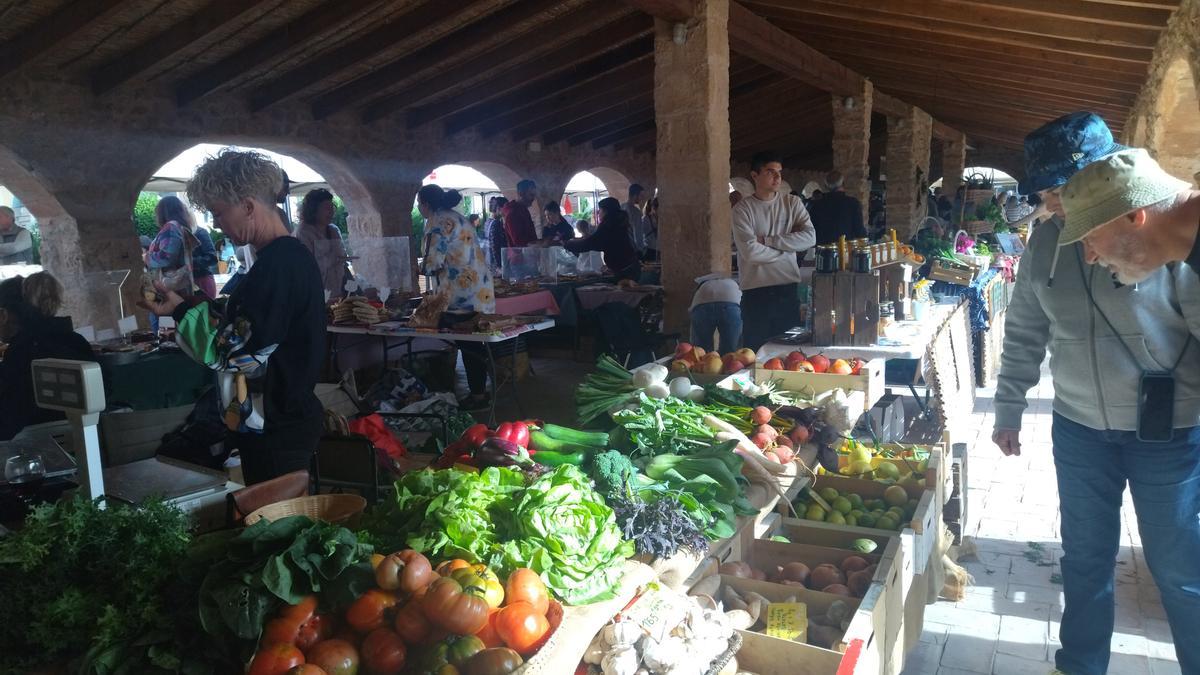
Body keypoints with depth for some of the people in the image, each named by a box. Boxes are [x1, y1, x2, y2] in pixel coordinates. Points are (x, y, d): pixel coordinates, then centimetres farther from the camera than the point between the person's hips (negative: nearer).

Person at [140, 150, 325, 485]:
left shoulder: (277, 265, -21)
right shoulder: (291, 256, 10)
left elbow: (241, 348, -21)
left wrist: (184, 310, -11)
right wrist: (199, 304, 11)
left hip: (275, 429, -10)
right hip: (284, 418, 10)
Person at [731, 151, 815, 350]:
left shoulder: (792, 203, 7)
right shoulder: (743, 209, -4)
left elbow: (809, 237, -7)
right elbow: (750, 251, -16)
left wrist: (767, 240, -10)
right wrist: (786, 248, -3)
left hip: (788, 287, 3)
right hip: (755, 290, -3)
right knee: (756, 350, 3)